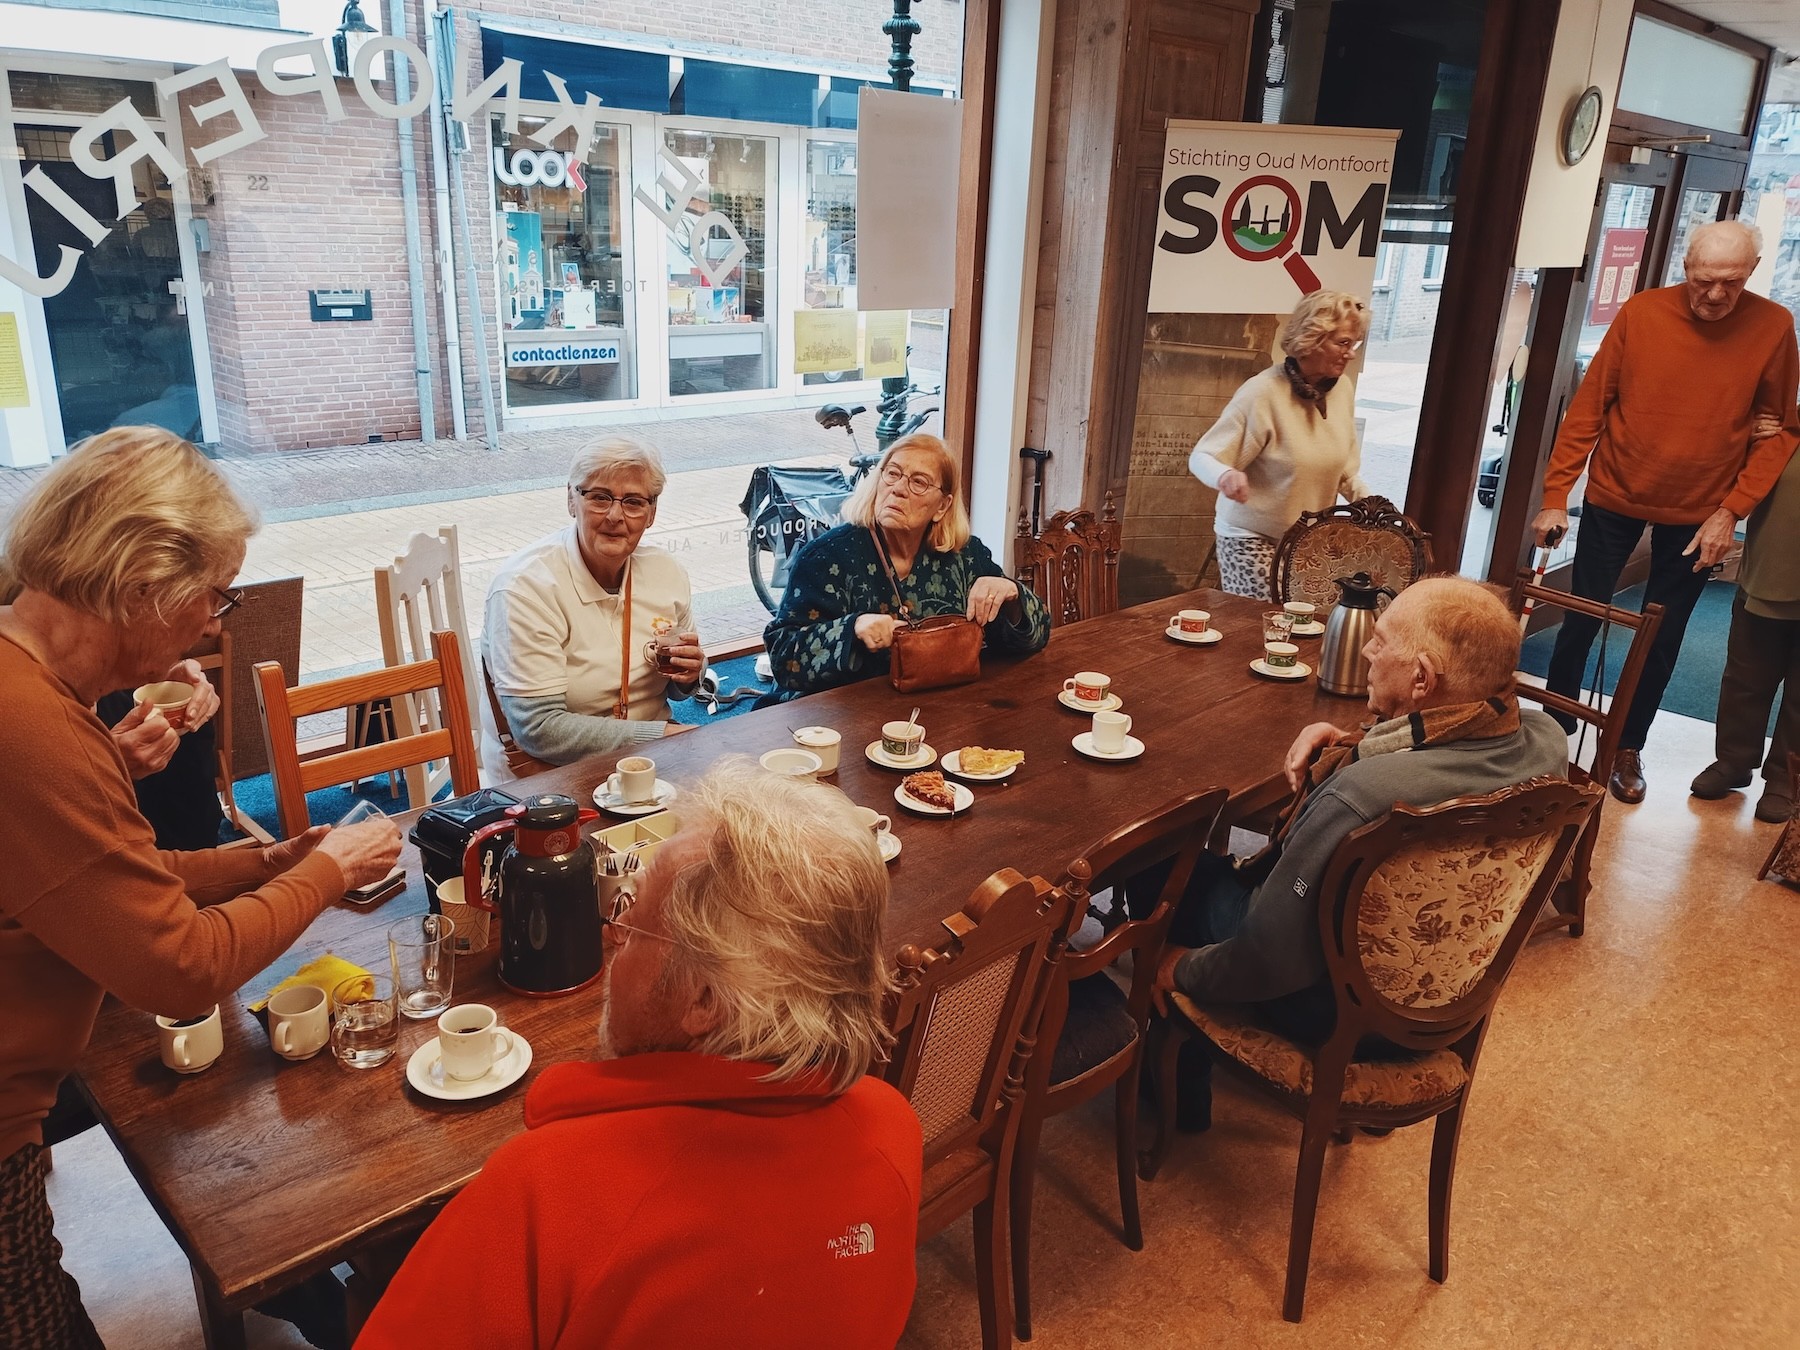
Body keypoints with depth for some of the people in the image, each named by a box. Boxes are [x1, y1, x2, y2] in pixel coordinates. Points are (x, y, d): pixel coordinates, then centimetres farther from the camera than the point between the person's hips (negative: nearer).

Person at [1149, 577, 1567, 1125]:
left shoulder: (1362, 796, -41)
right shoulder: (1546, 739, -17)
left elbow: (1269, 964, -29)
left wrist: (1185, 967, -10)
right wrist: (1354, 745, -8)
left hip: (1336, 1015, -7)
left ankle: (1180, 1090, 31)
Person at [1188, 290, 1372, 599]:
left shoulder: (1342, 391, 1)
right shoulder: (1263, 393, -19)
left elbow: (1343, 472, 13)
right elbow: (1202, 457, -19)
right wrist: (1225, 475, -40)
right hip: (1251, 538, -6)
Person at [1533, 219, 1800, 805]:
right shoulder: (1642, 312, -11)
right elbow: (1589, 405, -8)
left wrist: (1731, 510, -11)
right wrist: (1555, 495, -10)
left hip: (1698, 515, 1)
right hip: (1614, 497, 0)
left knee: (1662, 640, 10)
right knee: (1581, 619, 9)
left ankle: (1628, 746, 27)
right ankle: (1554, 725, 28)